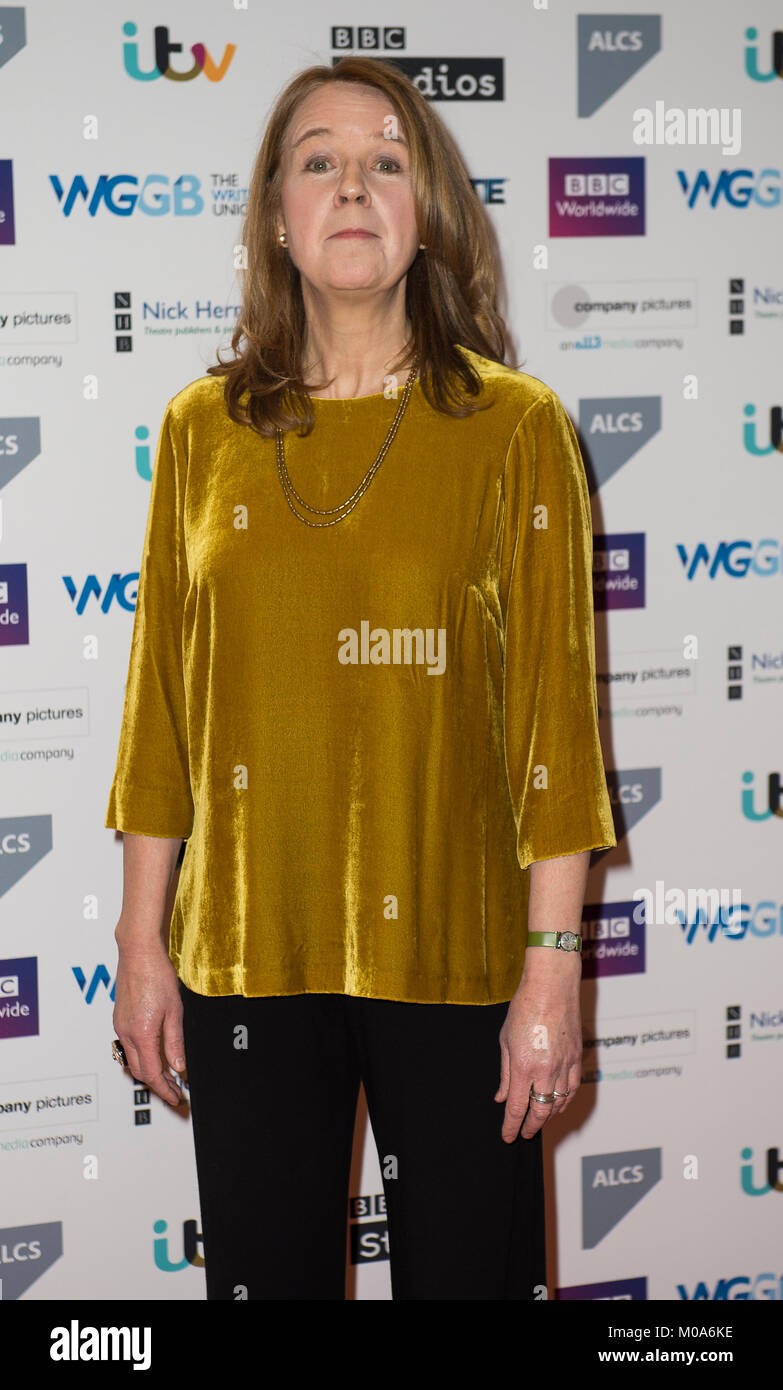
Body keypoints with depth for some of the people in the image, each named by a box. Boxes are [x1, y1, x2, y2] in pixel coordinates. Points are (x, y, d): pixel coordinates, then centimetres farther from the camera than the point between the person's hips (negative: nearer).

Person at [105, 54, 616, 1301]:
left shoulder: (515, 425, -3)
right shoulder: (205, 427, 4)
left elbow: (555, 709, -5)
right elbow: (163, 700, 7)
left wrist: (554, 966, -7)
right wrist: (141, 944, 6)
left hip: (452, 951, -2)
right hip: (245, 950, 2)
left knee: (472, 1270, 9)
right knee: (264, 1269, 14)